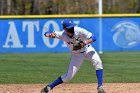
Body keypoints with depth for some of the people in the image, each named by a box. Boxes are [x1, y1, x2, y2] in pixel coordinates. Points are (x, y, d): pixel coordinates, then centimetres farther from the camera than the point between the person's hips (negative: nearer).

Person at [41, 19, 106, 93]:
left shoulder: (79, 31, -31)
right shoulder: (62, 34, -26)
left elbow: (93, 38, -31)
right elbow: (46, 34, -22)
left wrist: (85, 43, -48)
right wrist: (50, 35, -47)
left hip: (87, 49, 0)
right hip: (76, 54, 0)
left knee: (98, 63, -27)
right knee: (68, 76, -5)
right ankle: (49, 87, 12)